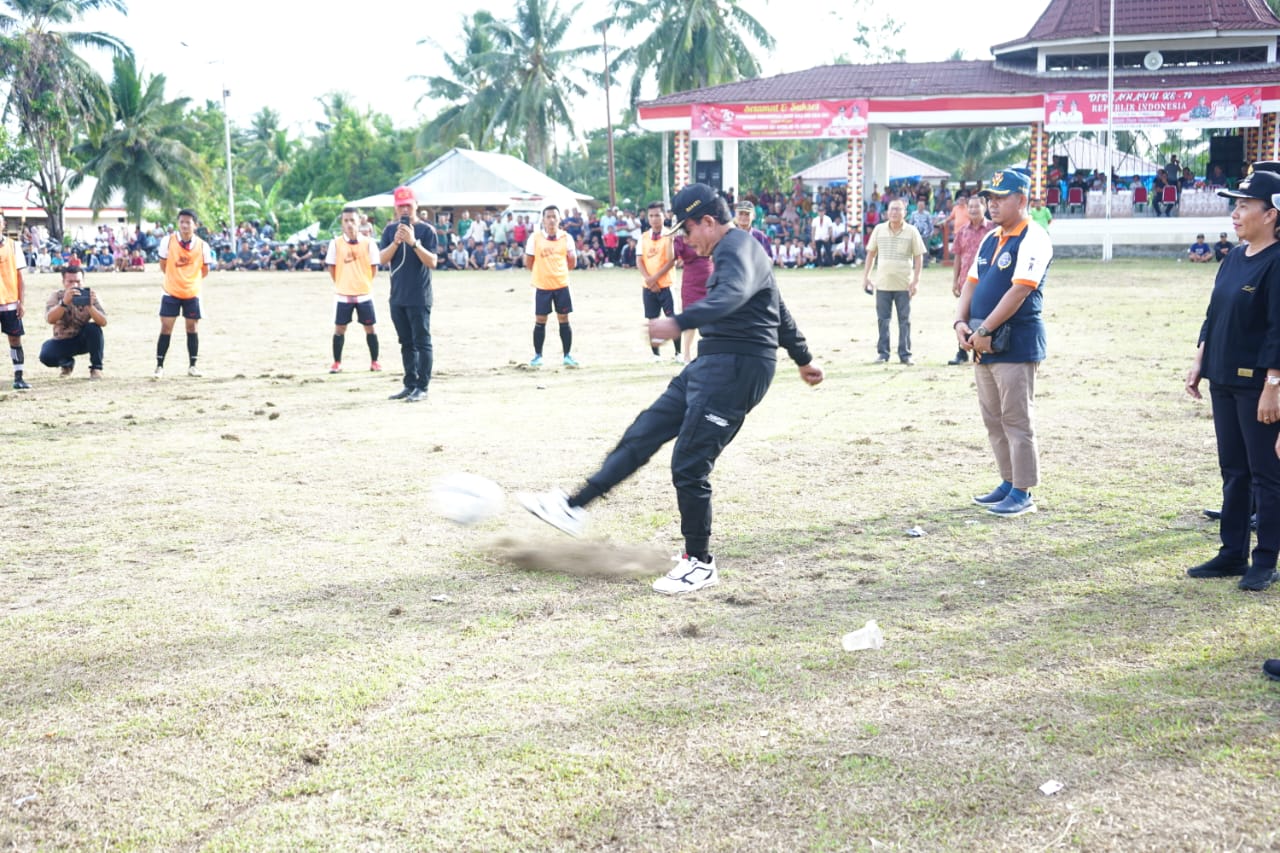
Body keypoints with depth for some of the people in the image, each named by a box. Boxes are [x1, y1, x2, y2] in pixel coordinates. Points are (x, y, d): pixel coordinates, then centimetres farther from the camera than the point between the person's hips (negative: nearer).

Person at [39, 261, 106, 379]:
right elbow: (50, 319, -33)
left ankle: (96, 368, -14)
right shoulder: (57, 296, -14)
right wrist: (64, 302, -50)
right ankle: (67, 363, 9)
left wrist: (90, 306, -45)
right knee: (46, 356, -28)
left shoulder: (90, 295, -14)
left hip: (83, 340, 0)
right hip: (63, 342, 0)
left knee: (94, 328, -32)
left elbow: (103, 322, -26)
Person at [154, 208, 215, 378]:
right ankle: (159, 366, 3)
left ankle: (192, 366, 16)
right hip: (171, 293, -1)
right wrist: (174, 278, 9)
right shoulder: (168, 241, -10)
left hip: (192, 294, 1)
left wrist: (191, 279, 8)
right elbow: (163, 265, 3)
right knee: (166, 328, -2)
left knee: (192, 328, 6)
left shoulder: (202, 245, -8)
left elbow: (205, 270, 5)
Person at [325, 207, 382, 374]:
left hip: (364, 293, 0)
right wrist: (341, 284, 3)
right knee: (339, 328, 3)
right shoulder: (336, 243, -2)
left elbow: (374, 268, 4)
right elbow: (331, 267, 4)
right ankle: (336, 362, 12)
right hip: (343, 295, 0)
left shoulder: (367, 243, -2)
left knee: (370, 327, 4)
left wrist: (364, 282, 2)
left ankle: (374, 361, 15)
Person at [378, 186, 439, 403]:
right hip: (397, 297, 5)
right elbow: (382, 259, 0)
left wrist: (413, 242, -23)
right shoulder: (390, 229, 8)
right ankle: (410, 385, 18)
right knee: (406, 343, 12)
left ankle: (422, 387, -1)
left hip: (419, 298, -5)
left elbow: (432, 262, -13)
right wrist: (396, 241, -16)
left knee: (422, 342, -3)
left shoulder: (426, 230, -6)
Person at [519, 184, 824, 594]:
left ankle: (700, 564, 5)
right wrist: (803, 359, 41)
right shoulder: (740, 249, 20)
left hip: (736, 369, -11)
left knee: (688, 466, -8)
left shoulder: (736, 248, -13)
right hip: (711, 365, 11)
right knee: (643, 434, 10)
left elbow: (732, 295, -37)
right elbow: (779, 312, 30)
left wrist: (679, 322, -50)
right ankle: (575, 507, 14)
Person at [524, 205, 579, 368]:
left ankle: (567, 356, 11)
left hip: (561, 284, 1)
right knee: (540, 321, 3)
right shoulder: (535, 237, -3)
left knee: (564, 320, 4)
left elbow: (572, 263, 7)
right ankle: (537, 355, 13)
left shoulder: (566, 237, 2)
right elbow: (528, 263, 1)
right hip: (542, 285, -1)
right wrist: (542, 270, -1)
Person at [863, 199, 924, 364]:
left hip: (904, 284, -2)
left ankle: (905, 354, 8)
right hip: (882, 283, 2)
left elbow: (918, 257, -1)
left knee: (904, 320, 3)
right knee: (882, 320, 5)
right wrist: (866, 276, 5)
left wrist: (916, 280, -8)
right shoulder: (879, 229, 5)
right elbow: (871, 253, 11)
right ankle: (882, 353, 13)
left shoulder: (911, 232, -2)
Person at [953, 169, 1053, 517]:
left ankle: (1022, 494, 0)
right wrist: (961, 322, 0)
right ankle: (1008, 484, 24)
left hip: (1016, 344, -9)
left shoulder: (1032, 239, -11)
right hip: (985, 345, 9)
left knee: (1017, 420, -5)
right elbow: (971, 283, 17)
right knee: (993, 419, 14)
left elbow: (1019, 290, -20)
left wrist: (984, 330, -20)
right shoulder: (990, 239, 16)